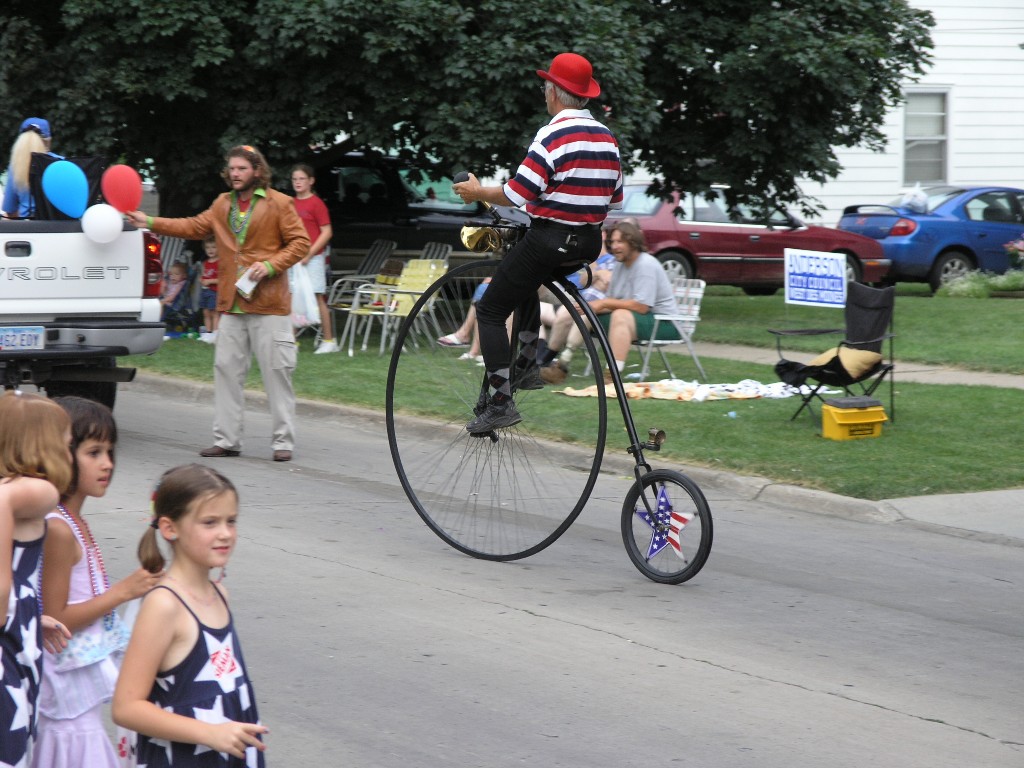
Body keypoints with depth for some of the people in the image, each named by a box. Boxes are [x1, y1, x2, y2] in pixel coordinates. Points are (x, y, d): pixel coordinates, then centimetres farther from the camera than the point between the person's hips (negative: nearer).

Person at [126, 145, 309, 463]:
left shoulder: (279, 204, -2)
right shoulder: (223, 204, 16)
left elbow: (300, 243, -4)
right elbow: (195, 227, 17)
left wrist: (270, 266, -15)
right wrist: (151, 223, 11)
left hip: (269, 305, -6)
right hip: (231, 305, 6)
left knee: (276, 372, -3)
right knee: (227, 370, 6)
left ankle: (283, 441, 3)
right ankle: (226, 439, 11)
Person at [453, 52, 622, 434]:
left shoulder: (553, 136, -15)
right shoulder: (607, 137, 9)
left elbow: (517, 193, -19)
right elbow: (614, 199, 14)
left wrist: (478, 192, -2)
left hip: (550, 239, -8)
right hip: (590, 242, 8)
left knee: (490, 312, 2)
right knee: (526, 281, 36)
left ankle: (501, 400, -7)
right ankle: (526, 365, 35)